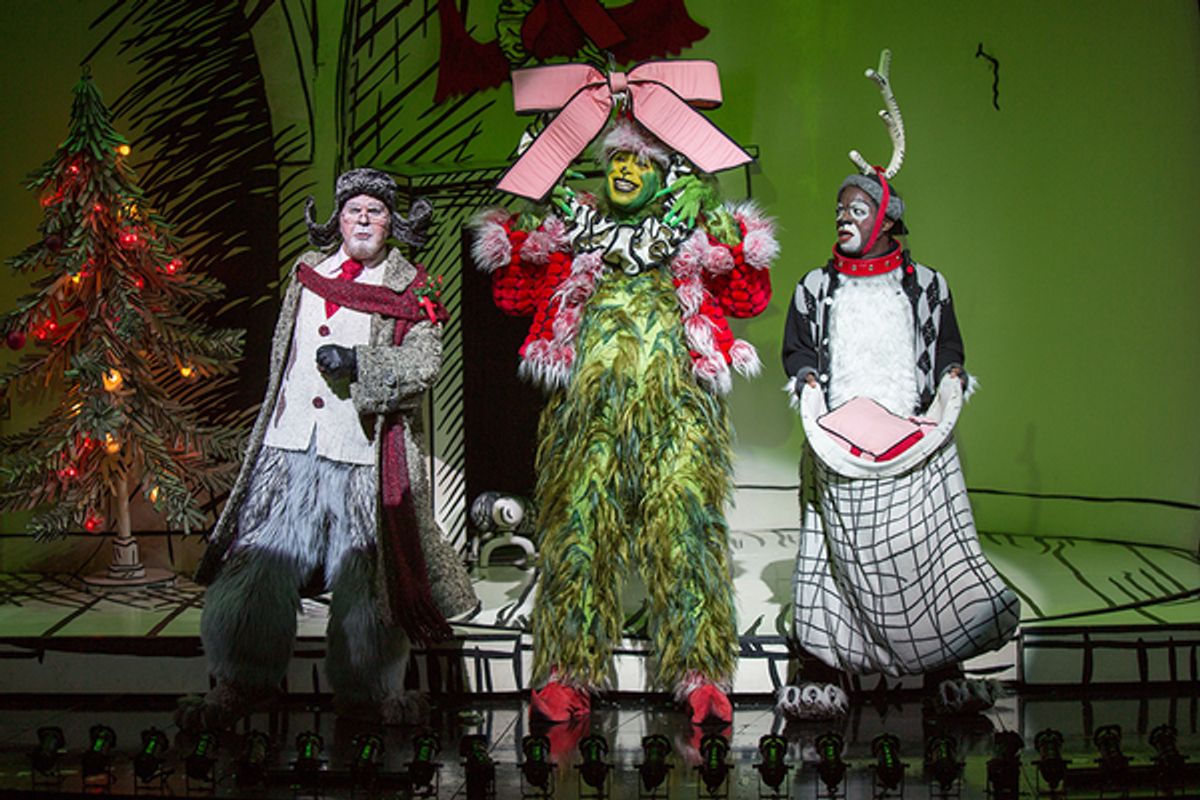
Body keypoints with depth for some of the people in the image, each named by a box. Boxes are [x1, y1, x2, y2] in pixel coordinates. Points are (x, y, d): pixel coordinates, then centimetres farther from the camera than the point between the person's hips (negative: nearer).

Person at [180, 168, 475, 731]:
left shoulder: (412, 291, 4)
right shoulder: (306, 273, 17)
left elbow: (424, 364, -10)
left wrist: (357, 363, -20)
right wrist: (271, 420, 23)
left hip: (363, 452, -3)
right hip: (291, 442, 4)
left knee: (364, 569, 2)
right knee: (263, 558, 0)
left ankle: (369, 687, 16)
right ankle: (241, 681, 10)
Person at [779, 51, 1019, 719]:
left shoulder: (926, 286, 14)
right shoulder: (816, 288, 15)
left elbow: (950, 351, 16)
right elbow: (797, 349, 15)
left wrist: (949, 384, -3)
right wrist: (810, 384, -4)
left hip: (914, 442, 0)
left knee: (927, 545, -7)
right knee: (843, 551, -4)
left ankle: (945, 669, -3)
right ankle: (824, 672, -2)